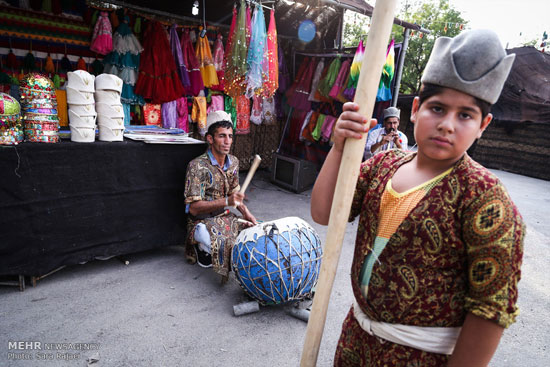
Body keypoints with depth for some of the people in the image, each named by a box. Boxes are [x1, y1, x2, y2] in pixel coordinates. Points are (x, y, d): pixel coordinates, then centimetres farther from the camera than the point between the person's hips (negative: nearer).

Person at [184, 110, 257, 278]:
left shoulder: (233, 162, 2)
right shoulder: (197, 166, -20)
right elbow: (193, 208, -23)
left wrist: (246, 212, -3)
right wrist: (226, 202, -34)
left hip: (226, 217, 7)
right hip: (202, 222, -7)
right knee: (223, 241, -35)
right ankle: (203, 250, 2)